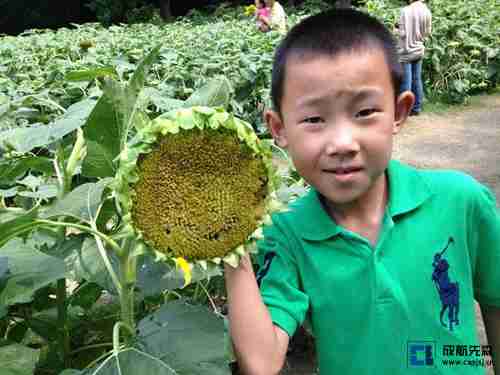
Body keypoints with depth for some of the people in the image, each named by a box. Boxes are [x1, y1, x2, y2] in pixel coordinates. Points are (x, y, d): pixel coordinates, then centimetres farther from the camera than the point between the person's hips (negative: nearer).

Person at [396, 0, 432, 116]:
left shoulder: (406, 11, -16)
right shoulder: (427, 11, -1)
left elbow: (403, 33, -17)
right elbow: (428, 32, 6)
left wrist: (397, 29, 3)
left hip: (407, 51, -5)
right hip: (419, 50, 5)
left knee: (406, 81, 0)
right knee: (417, 80, 11)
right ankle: (416, 108, 17)